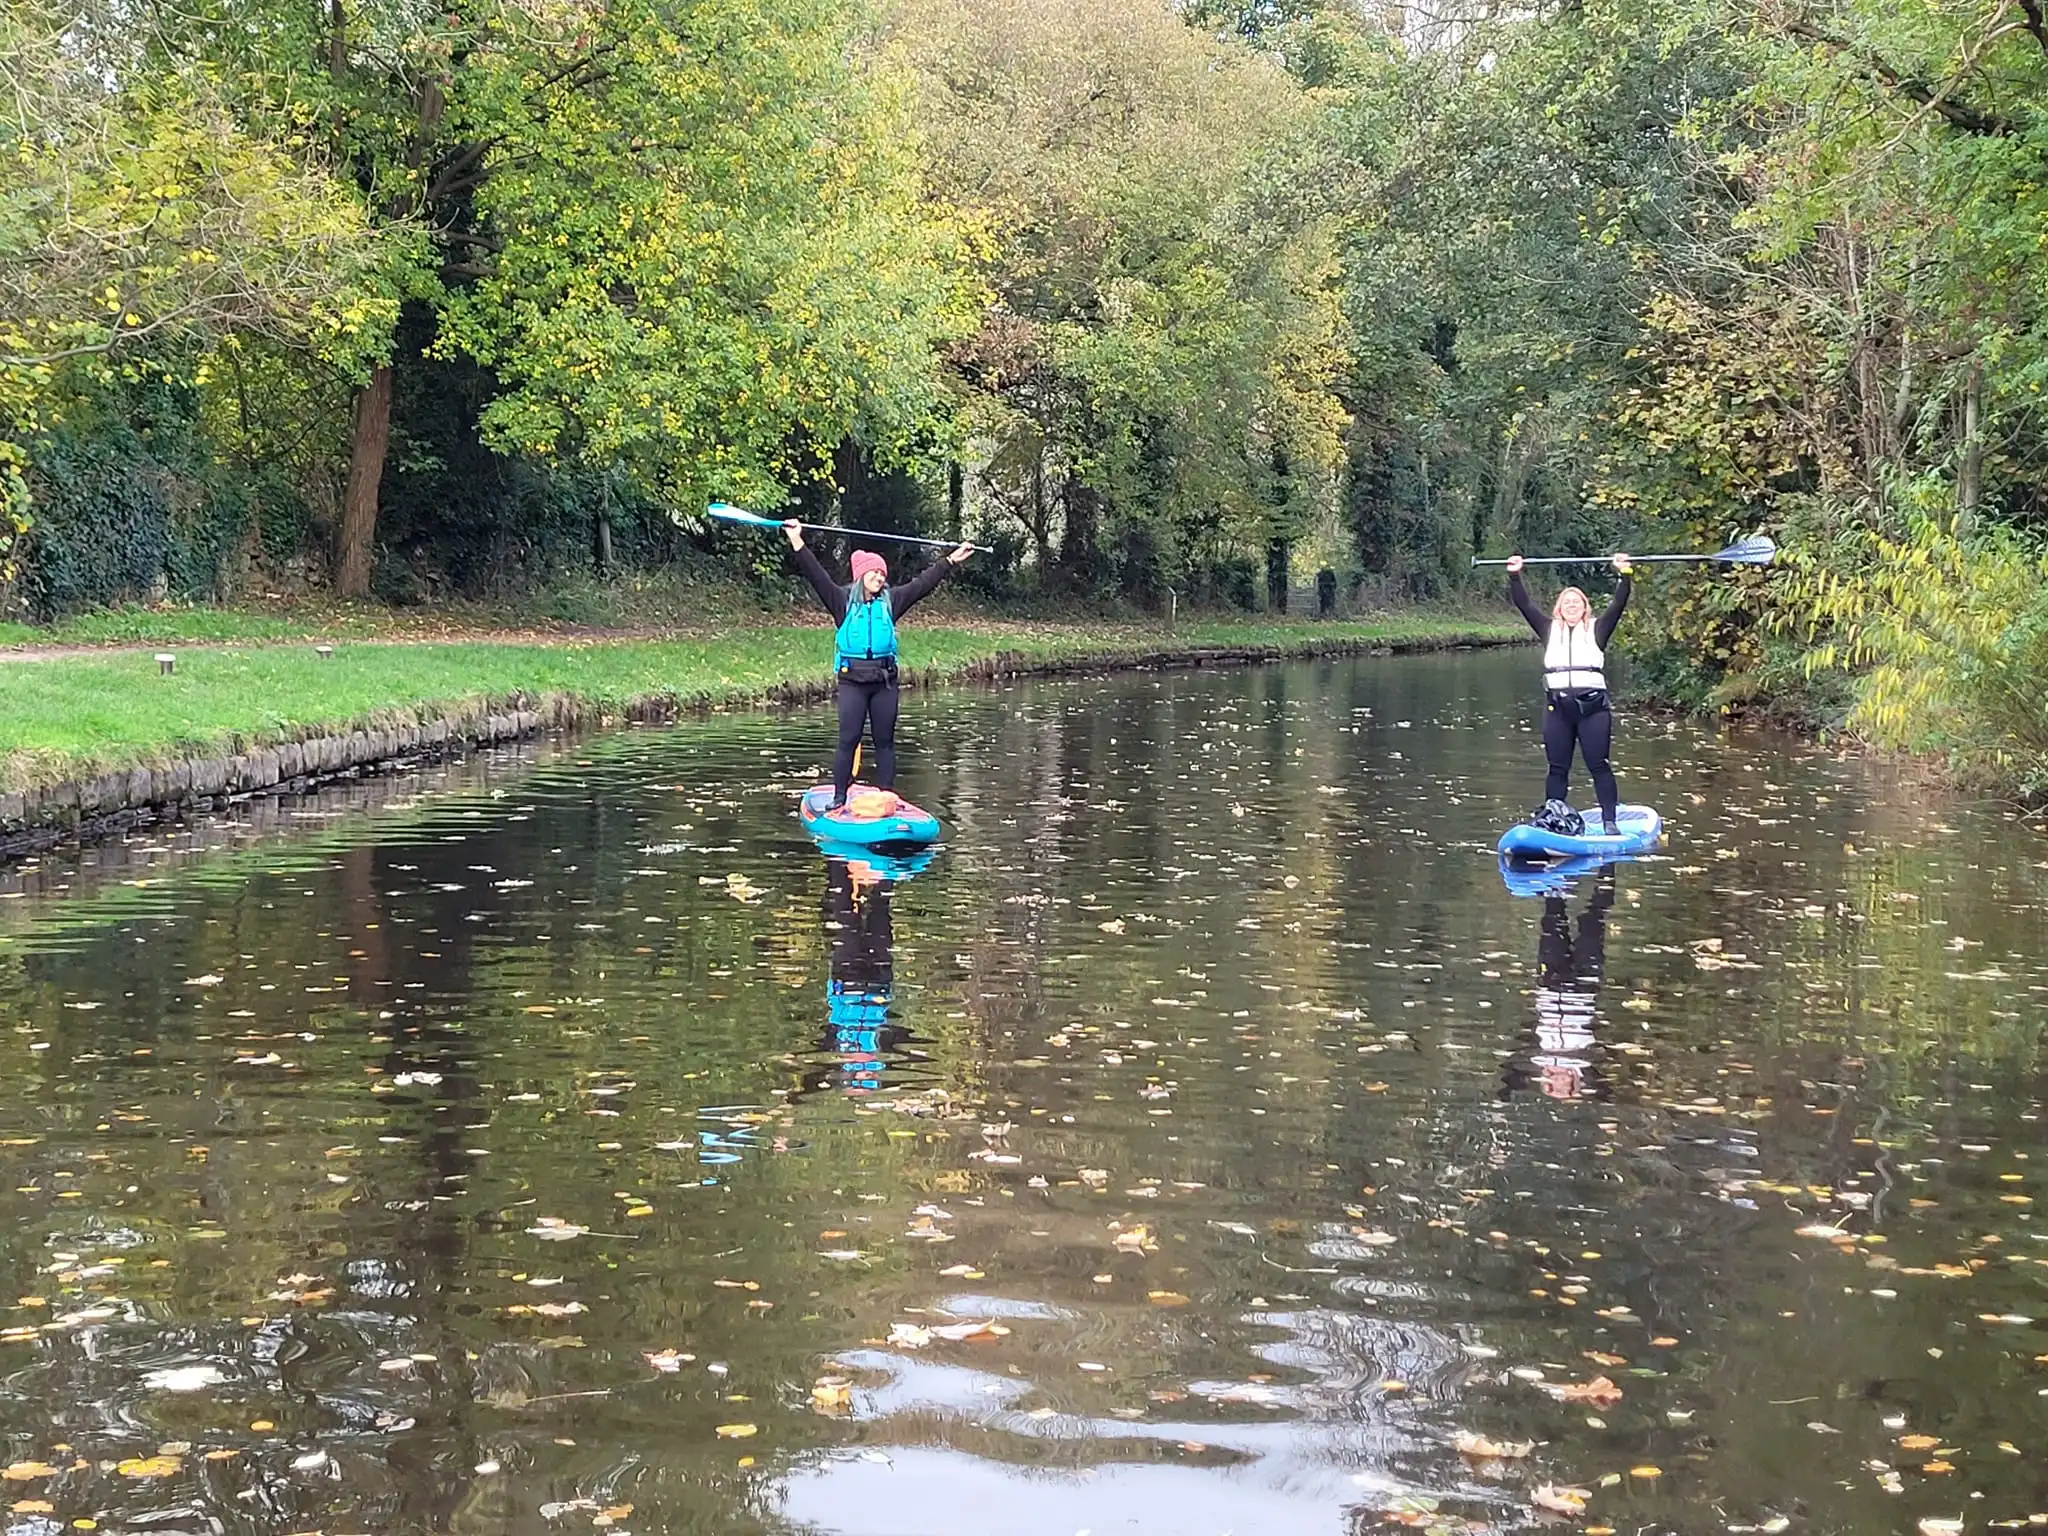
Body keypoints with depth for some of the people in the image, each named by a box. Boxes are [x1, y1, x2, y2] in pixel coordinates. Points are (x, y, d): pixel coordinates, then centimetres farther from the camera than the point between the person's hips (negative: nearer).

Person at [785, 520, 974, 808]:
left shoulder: (891, 601, 11)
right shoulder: (843, 600, 2)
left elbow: (922, 583, 15)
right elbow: (817, 576, -6)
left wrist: (951, 560, 16)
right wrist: (797, 541, -16)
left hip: (884, 679, 3)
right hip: (852, 680, -3)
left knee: (885, 741, 7)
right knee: (848, 740, -5)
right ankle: (838, 800, 0)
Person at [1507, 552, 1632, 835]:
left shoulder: (1597, 630, 12)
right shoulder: (1549, 630, 16)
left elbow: (1618, 604, 1)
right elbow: (1524, 604, 11)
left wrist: (1624, 575, -10)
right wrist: (1515, 576, 2)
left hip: (1593, 706, -2)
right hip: (1557, 708, 2)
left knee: (1599, 766, -4)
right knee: (1558, 769, 6)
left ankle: (1609, 821, -3)